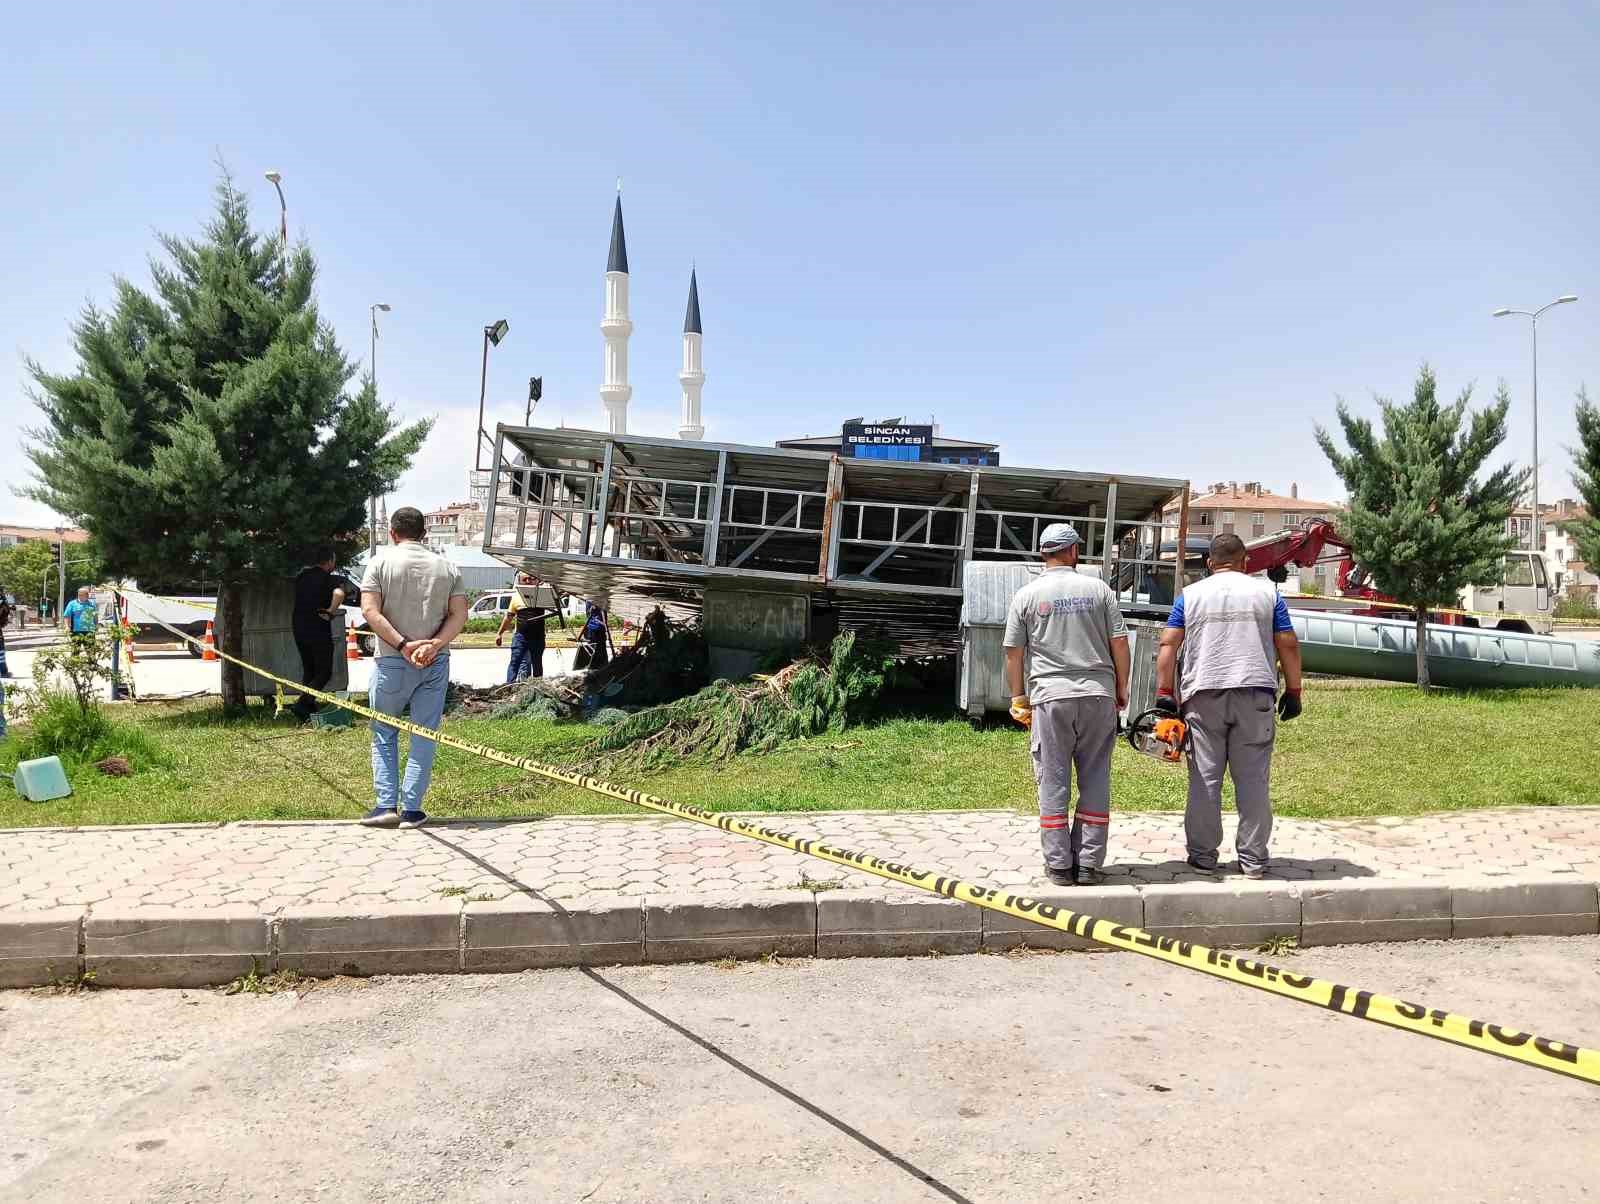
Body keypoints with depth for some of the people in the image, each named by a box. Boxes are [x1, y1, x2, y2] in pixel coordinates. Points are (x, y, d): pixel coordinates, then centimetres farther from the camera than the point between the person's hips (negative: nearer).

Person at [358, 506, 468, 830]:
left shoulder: (380, 562, -1)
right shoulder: (446, 567, 8)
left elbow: (370, 611, -11)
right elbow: (459, 615, -2)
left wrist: (403, 644, -14)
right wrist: (434, 645, -12)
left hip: (392, 661, -2)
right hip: (436, 662, 2)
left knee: (384, 734, 13)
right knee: (424, 735, 7)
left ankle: (386, 805, 7)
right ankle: (411, 809, 7)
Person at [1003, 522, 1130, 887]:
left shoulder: (1027, 595, 3)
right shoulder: (1099, 589, 6)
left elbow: (1013, 652, 4)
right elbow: (1119, 642, 5)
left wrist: (1019, 697, 14)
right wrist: (1121, 688, 16)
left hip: (1050, 697, -1)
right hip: (1098, 695, 1)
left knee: (1053, 782, 5)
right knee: (1095, 781, 8)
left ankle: (1059, 865, 6)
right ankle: (1089, 864, 9)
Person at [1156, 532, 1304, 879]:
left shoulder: (1190, 595, 9)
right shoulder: (1267, 592, 9)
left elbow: (1168, 645, 3)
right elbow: (1288, 645, 7)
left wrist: (1164, 692, 5)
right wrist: (1293, 691, 14)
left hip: (1204, 696, 0)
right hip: (1255, 694, 0)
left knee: (1205, 779, 4)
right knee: (1253, 779, 4)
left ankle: (1203, 856, 8)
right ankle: (1253, 860, 9)